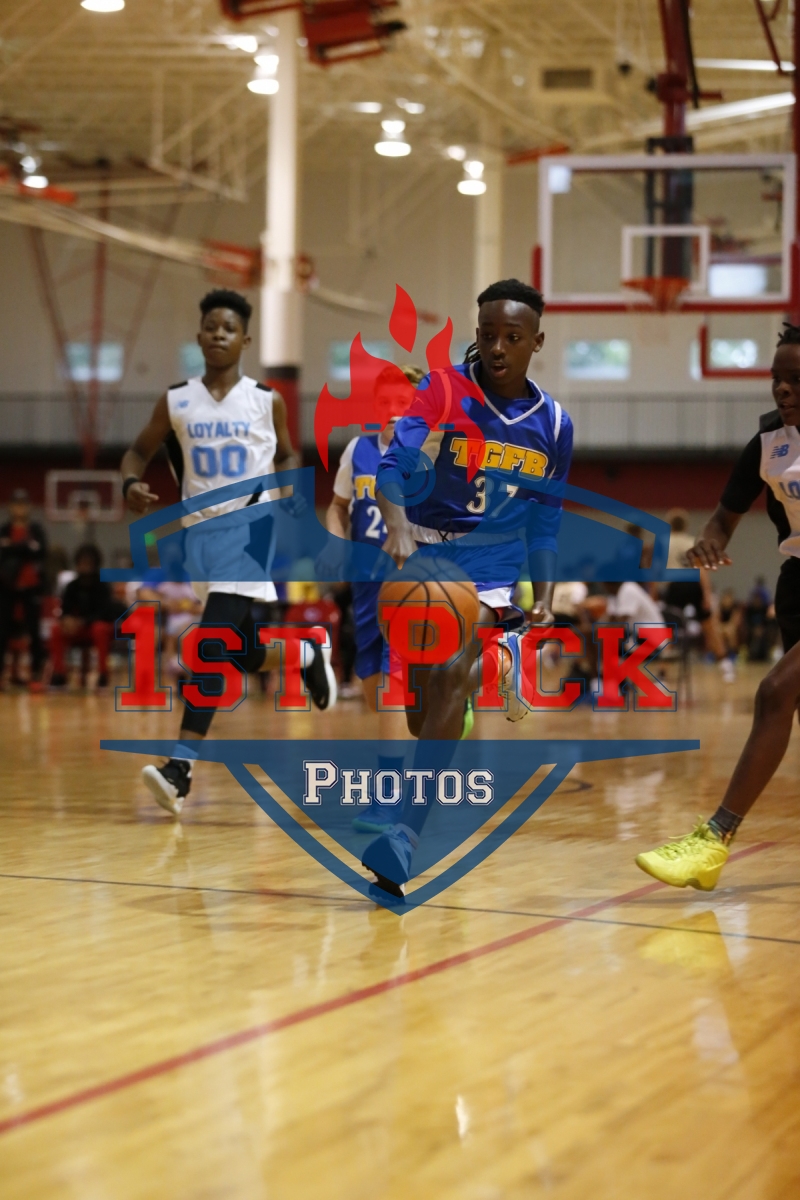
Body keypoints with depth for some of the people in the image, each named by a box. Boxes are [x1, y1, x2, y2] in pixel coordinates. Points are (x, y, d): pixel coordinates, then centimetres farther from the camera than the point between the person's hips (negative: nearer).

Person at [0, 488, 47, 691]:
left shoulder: (36, 530, 3)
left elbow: (41, 552, -12)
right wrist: (27, 547, -15)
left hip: (30, 587, -1)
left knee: (33, 631, 0)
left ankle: (36, 675, 3)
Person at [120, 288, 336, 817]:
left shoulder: (266, 401, -1)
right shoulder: (176, 402, 3)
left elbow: (288, 456, 14)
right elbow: (140, 450, 12)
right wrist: (132, 483, -9)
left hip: (251, 531, -4)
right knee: (246, 654, 10)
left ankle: (181, 768, -20)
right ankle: (310, 654, 44)